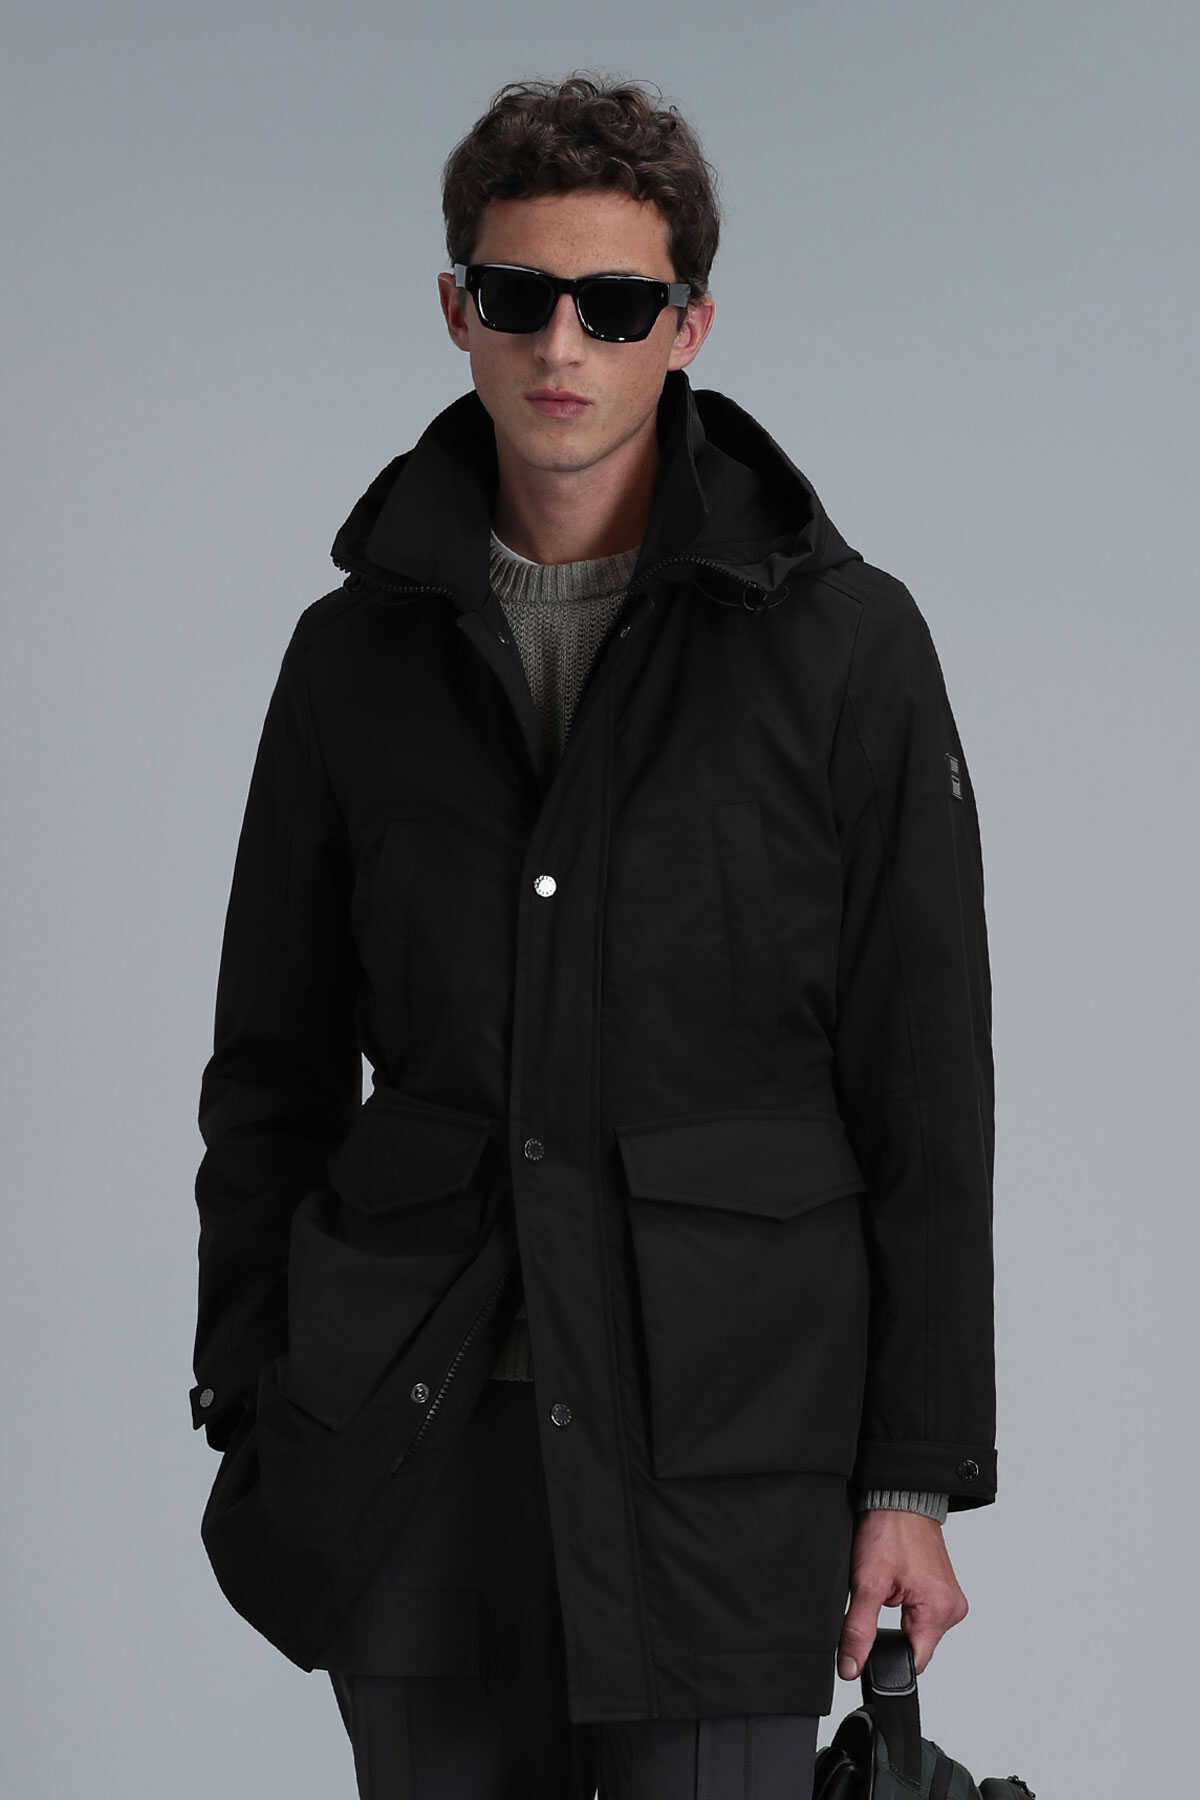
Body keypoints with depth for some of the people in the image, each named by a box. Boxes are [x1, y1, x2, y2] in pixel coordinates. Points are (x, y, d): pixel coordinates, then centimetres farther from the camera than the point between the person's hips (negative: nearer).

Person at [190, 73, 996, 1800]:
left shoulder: (845, 641, -1)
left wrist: (917, 1477, -4)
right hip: (410, 1445, 3)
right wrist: (249, 1419, 9)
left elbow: (926, 1098, -1)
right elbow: (271, 1074, 13)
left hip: (727, 1449, -3)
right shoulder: (357, 651, 8)